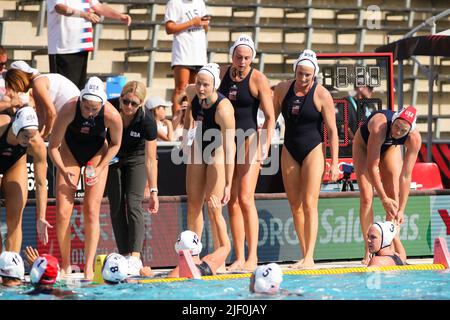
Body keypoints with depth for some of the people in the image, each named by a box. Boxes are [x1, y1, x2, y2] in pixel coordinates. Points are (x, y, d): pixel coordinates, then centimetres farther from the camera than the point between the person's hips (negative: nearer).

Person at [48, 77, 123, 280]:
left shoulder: (112, 116, -30)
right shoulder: (68, 111, -31)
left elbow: (115, 144, -7)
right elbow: (53, 146, -19)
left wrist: (100, 169, -15)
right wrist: (63, 171, -31)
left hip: (97, 153, 0)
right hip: (69, 152, 0)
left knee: (91, 211, -10)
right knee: (62, 212, -7)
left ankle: (89, 267, -8)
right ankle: (65, 265, 7)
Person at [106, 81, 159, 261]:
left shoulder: (147, 121, -31)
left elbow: (150, 159, -26)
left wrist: (154, 191, -27)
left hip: (136, 157, -2)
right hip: (112, 157, 2)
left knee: (133, 203, -16)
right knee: (116, 205, -3)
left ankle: (135, 255, -23)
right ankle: (124, 255, 0)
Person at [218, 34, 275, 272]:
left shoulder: (258, 79, -7)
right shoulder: (222, 74, 7)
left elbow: (270, 117, -8)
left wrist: (265, 147, -18)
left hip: (249, 138, -5)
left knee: (245, 198, -13)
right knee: (231, 201, 3)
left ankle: (253, 256, -10)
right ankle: (239, 258, 6)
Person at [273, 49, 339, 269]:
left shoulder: (322, 95, -9)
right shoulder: (282, 89, 3)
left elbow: (332, 130, -7)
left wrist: (334, 163, -11)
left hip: (313, 151, -5)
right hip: (290, 151, 5)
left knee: (309, 204, -12)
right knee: (295, 205, 4)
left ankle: (309, 258, -15)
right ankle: (305, 255, 10)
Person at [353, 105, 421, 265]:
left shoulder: (414, 138, -34)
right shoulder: (380, 127, -45)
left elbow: (406, 176, -29)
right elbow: (372, 167, -39)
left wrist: (401, 209, -29)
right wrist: (383, 199, -38)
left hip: (390, 147, 3)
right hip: (364, 143, -3)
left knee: (394, 196, -9)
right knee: (366, 197, -13)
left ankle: (393, 248, -4)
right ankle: (369, 251, -10)